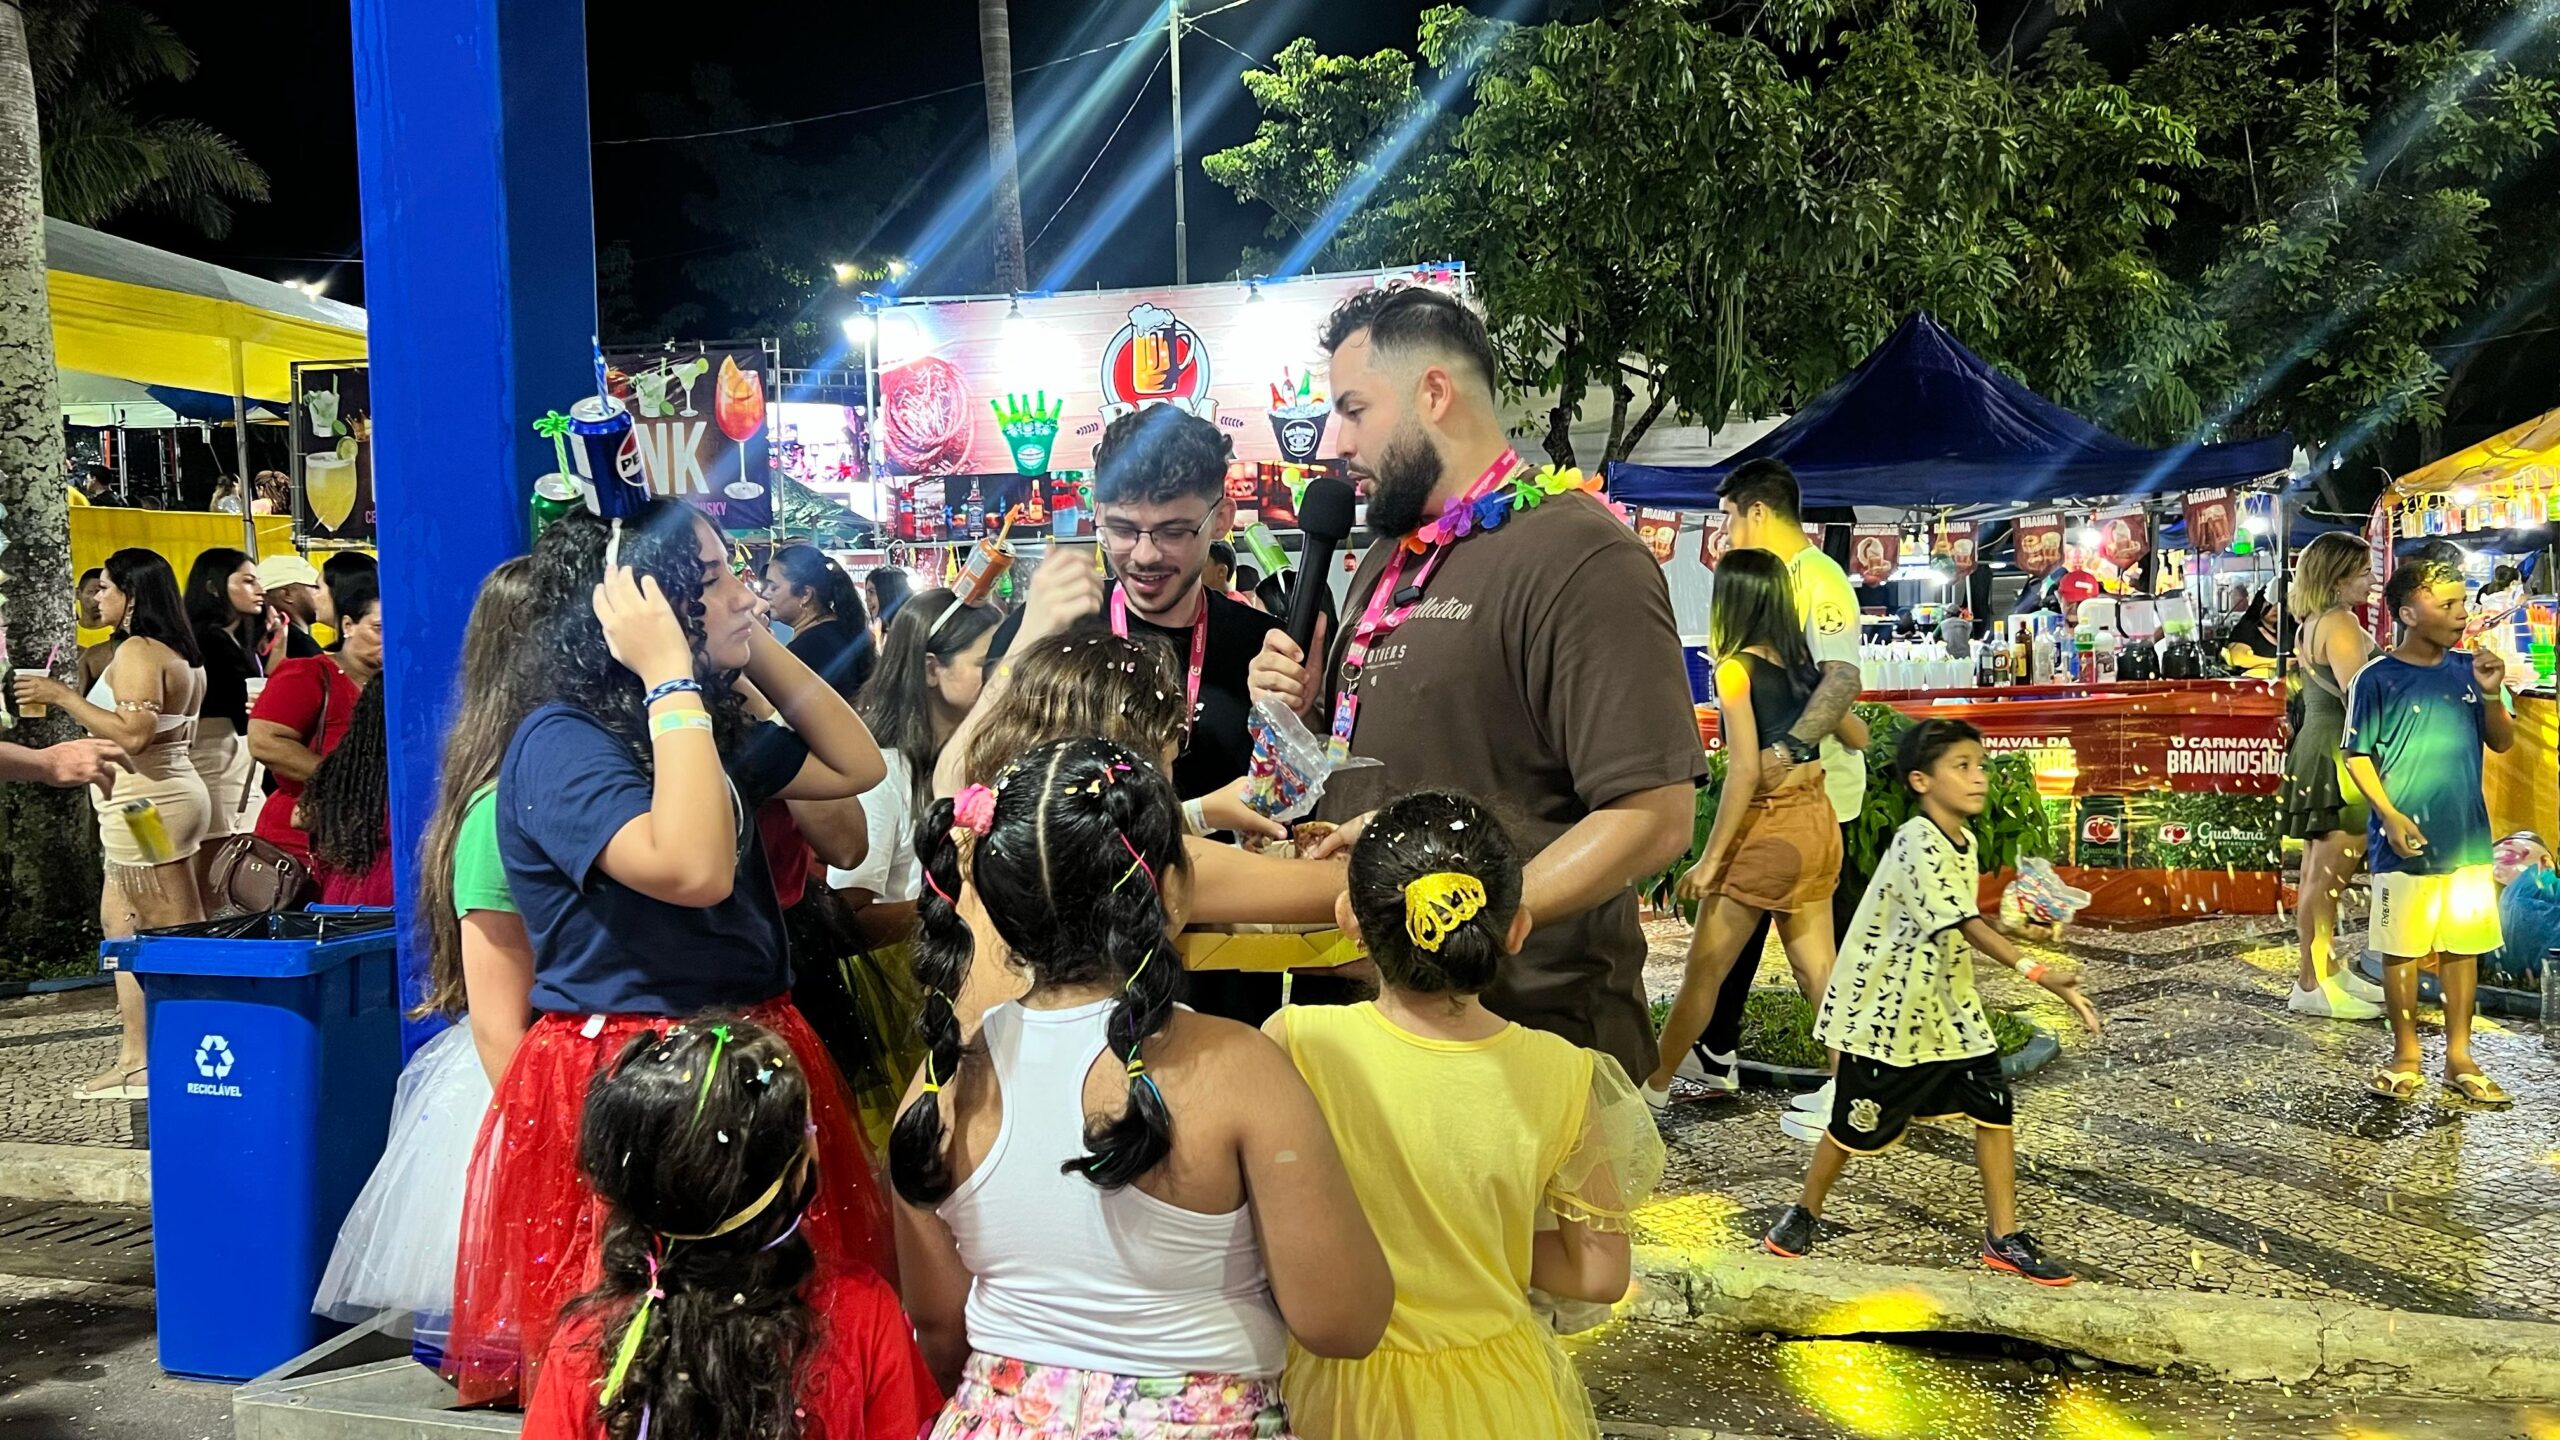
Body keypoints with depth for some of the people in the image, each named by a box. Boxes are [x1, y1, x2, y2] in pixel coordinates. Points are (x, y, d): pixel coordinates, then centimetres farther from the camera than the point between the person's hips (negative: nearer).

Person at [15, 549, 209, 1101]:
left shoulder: (137, 652, -14)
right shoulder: (179, 652, 14)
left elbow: (132, 734, -26)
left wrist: (61, 696, -19)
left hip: (145, 803, -10)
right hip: (167, 793, 10)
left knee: (174, 934, -5)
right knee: (119, 921, 15)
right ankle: (136, 1054, 18)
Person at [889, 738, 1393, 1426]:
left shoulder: (945, 1081, -9)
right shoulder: (1235, 1070, -21)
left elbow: (940, 1331, 2)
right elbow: (1343, 1322, -18)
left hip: (1002, 1419, 3)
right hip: (1203, 1422, -2)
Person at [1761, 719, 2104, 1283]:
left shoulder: (1965, 842, 5)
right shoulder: (1918, 845, -24)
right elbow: (1966, 924, -34)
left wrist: (2016, 930, 3)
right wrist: (2036, 972, -43)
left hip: (1949, 1008, 8)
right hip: (1884, 1009, -8)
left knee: (1994, 1109, 0)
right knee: (1857, 1125, 6)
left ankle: (2003, 1238, 13)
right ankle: (1804, 1214, 29)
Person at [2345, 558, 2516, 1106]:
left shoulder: (2470, 669, 4)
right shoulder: (2377, 679, -8)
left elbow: (2502, 742, 8)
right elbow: (2358, 757, -5)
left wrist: (2492, 695, -9)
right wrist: (2390, 816, -15)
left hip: (2468, 840, 4)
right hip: (2404, 845, -4)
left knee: (2463, 947, 10)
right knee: (2402, 950, 5)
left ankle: (2459, 1057, 21)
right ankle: (2406, 1056, 19)